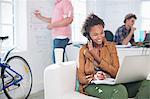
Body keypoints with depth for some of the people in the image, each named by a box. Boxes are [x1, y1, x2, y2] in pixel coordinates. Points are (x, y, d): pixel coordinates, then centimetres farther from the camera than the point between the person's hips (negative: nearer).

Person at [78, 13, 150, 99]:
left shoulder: (111, 46, 11)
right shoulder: (84, 50, 8)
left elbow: (116, 72, 0)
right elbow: (81, 76, 2)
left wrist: (97, 57, -8)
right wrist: (90, 79, -21)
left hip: (111, 83, 4)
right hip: (92, 86, -3)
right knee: (120, 90, -38)